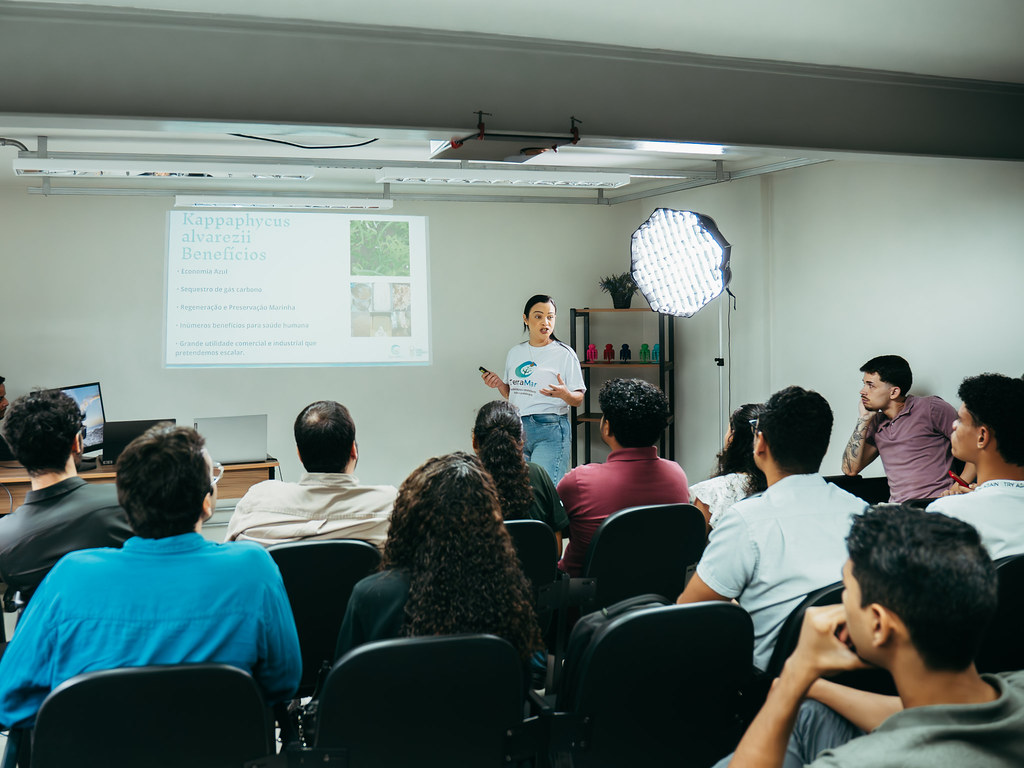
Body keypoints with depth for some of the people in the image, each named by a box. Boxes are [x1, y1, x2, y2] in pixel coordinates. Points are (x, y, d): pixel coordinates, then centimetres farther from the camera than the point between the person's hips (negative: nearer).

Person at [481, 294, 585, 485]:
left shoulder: (565, 353, -1)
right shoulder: (515, 353, 13)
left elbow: (578, 399, -2)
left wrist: (565, 394, -22)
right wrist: (499, 385, 3)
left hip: (551, 429, -5)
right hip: (517, 427, 5)